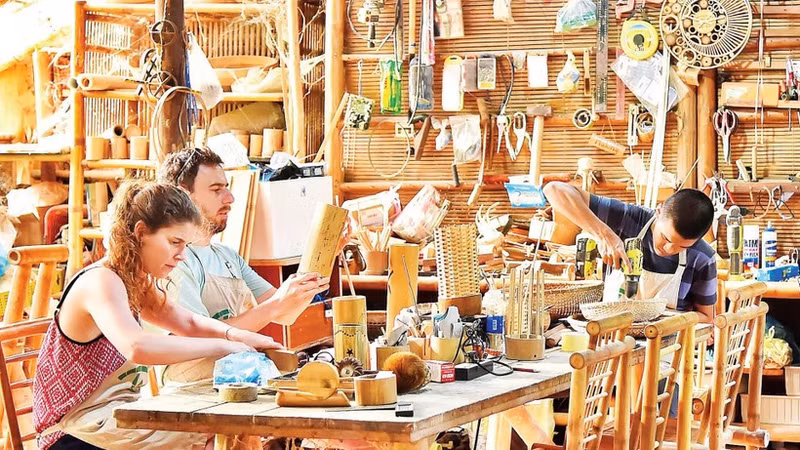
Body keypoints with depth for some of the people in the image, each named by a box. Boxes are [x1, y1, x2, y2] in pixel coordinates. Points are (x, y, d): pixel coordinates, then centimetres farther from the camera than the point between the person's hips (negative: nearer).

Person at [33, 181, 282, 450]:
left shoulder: (136, 283, 11)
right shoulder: (101, 282, -18)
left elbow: (189, 323, 23)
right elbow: (138, 348, -37)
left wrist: (234, 334, 0)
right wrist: (222, 346, -30)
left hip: (116, 416, 9)